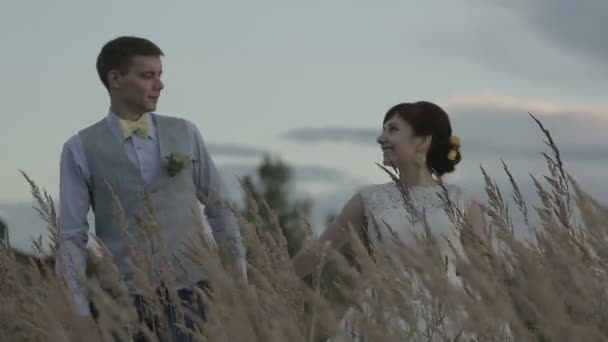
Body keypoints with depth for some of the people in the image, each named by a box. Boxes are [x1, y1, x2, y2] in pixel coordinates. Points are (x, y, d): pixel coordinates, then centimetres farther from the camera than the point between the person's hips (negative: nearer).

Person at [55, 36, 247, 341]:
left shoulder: (185, 134, 8)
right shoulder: (81, 149, 0)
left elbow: (218, 208, 14)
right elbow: (71, 236, 0)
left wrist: (241, 282, 9)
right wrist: (82, 315, -8)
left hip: (193, 295, 2)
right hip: (127, 303, -2)